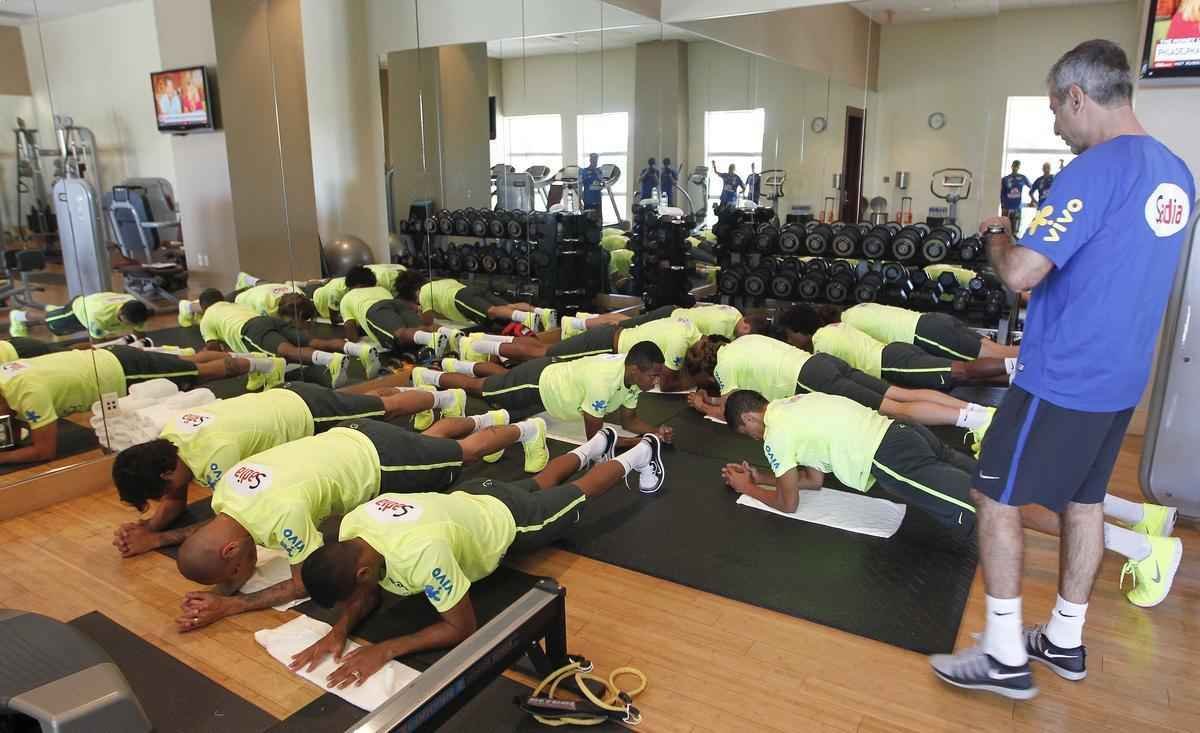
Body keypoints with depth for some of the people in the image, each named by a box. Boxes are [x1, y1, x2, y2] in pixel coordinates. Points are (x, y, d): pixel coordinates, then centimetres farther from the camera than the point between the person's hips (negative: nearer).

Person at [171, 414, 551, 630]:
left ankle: (526, 429, 44)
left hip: (381, 461, -6)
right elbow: (230, 565, 3)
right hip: (348, 438, 7)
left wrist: (228, 605, -30)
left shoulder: (282, 513, -40)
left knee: (464, 453, 20)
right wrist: (217, 591, -19)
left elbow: (308, 582, -25)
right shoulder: (224, 492, -15)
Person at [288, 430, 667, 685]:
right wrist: (340, 628, -29)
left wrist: (385, 650, -42)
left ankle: (638, 453, 50)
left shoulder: (421, 552, -48)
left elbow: (463, 627, -36)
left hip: (510, 520, -5)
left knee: (576, 494, 23)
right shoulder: (351, 528, -27)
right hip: (472, 498, 5)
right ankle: (598, 443, 60)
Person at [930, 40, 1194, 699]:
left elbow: (1019, 274, -25)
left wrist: (996, 237, -4)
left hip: (1063, 378, -9)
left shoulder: (1094, 170, -19)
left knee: (995, 498, 2)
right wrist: (1039, 242, 13)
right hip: (1120, 377, 9)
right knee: (1084, 499, 17)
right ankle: (1065, 641, 31)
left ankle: (1006, 657, 10)